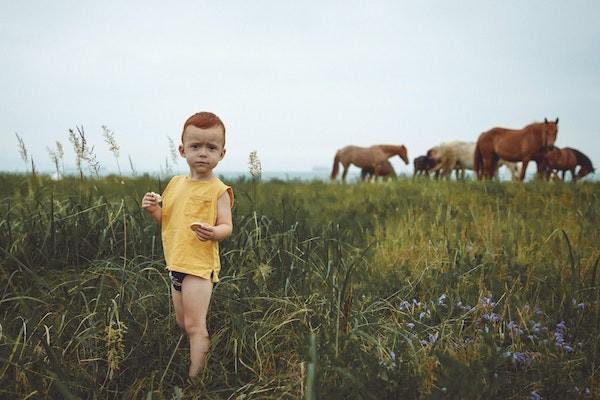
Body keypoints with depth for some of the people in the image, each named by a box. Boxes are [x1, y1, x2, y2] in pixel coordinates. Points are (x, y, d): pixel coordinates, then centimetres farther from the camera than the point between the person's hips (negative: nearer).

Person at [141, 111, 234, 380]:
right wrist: (153, 210, -4)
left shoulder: (218, 190, -12)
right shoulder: (176, 183, 8)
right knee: (183, 324, 20)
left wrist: (213, 232, -35)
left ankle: (195, 377, 4)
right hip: (176, 264, 7)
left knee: (194, 325, -5)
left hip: (200, 265, -7)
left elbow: (226, 226, -14)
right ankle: (199, 357, 39)